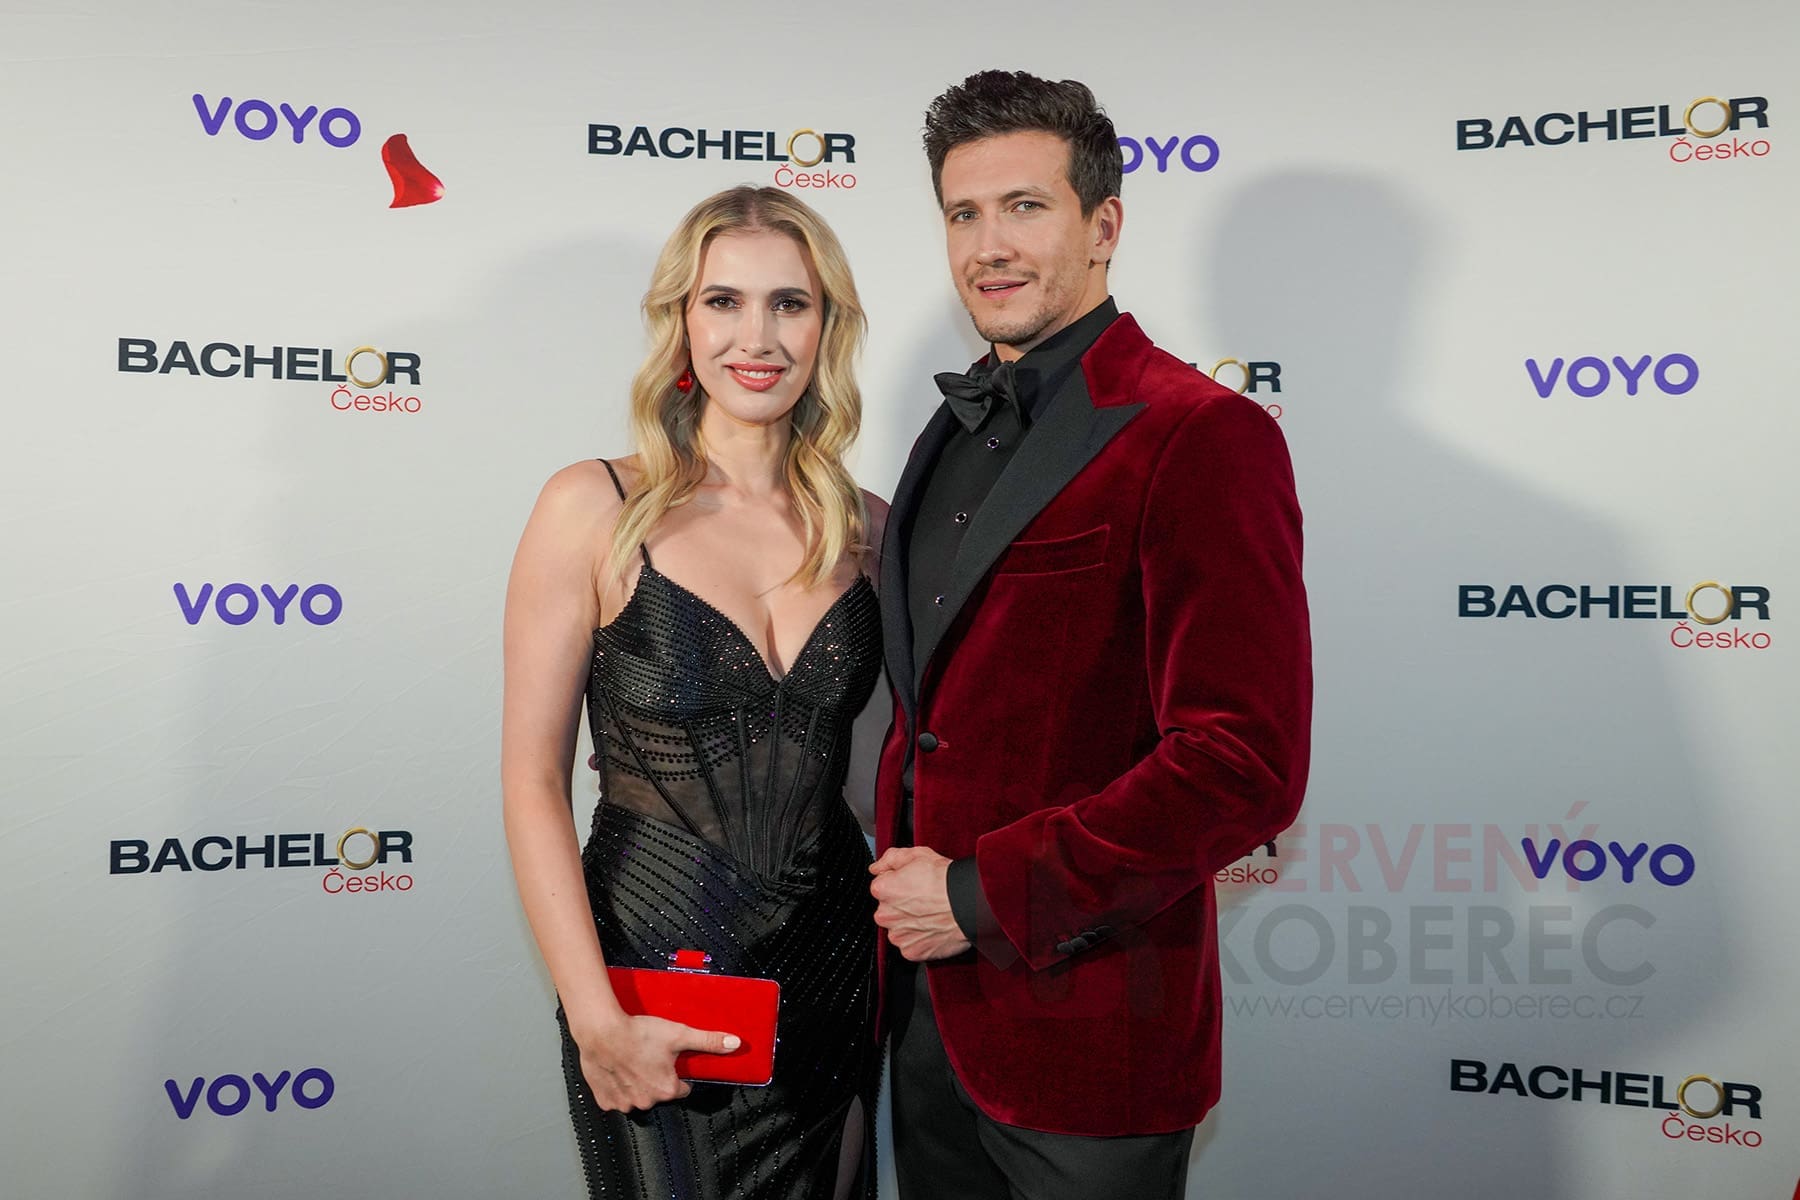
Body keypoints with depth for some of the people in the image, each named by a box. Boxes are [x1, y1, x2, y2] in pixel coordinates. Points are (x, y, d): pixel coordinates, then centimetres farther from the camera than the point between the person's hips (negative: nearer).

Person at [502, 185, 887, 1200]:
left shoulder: (866, 526, 1)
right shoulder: (596, 509, -9)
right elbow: (533, 781, -10)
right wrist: (596, 1019, -15)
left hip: (831, 964, 4)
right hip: (653, 958, -3)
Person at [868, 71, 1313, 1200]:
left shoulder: (1202, 437, -16)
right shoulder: (961, 429, 10)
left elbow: (1247, 767, -23)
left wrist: (983, 896, -18)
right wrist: (904, 876, 5)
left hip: (1084, 1029, -7)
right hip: (929, 1005, 7)